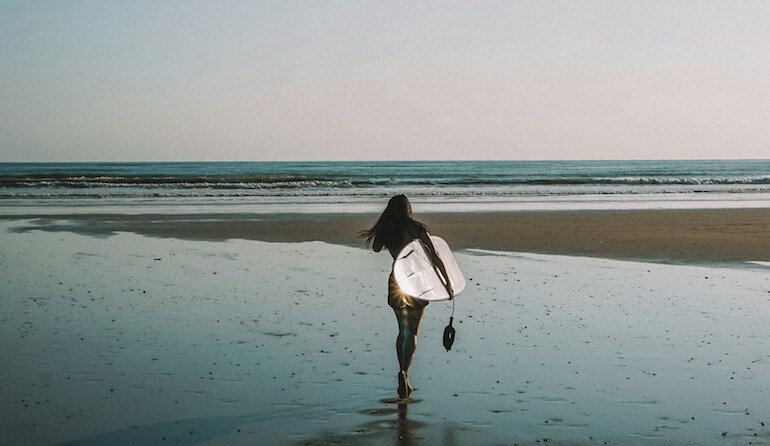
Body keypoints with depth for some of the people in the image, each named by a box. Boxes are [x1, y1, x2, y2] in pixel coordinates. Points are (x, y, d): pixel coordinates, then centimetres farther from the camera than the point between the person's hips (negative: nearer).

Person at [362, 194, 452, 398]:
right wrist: (447, 283, -11)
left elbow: (376, 248, 20)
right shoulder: (416, 228, -11)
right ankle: (404, 372, -15)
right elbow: (434, 258, -14)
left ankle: (403, 373, 13)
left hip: (396, 282, 3)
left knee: (403, 330, 17)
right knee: (412, 333, 3)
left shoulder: (386, 230, -1)